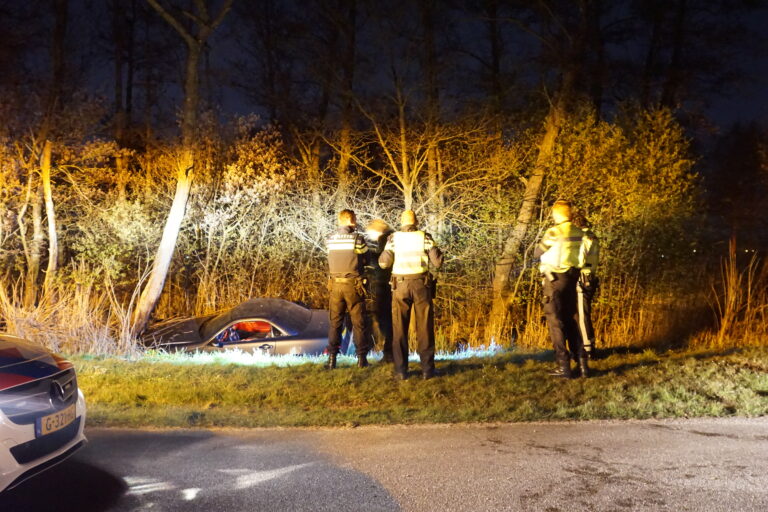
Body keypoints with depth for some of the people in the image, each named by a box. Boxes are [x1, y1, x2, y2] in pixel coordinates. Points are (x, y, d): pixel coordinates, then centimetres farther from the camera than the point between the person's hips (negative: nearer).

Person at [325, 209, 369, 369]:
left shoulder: (329, 240, 2)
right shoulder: (357, 239, -9)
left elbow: (336, 258, 6)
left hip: (335, 285, 3)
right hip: (354, 285, -3)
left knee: (335, 322, 9)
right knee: (358, 322, 7)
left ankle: (332, 358, 6)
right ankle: (361, 358, 10)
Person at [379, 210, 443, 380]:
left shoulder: (393, 238, 0)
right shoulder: (425, 237, -1)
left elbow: (384, 263, -2)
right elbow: (437, 262, -4)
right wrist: (438, 252, 18)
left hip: (400, 286, 0)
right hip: (421, 284, 0)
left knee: (399, 329, 6)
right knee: (425, 328, 7)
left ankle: (401, 370, 5)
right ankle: (427, 369, 8)